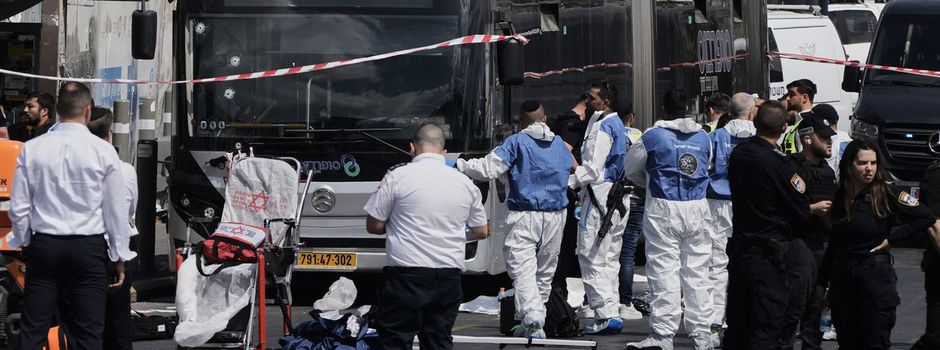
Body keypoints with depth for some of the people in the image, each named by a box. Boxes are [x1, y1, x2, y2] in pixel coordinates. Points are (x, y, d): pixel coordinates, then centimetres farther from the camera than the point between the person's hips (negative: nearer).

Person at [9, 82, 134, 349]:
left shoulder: (32, 149, -1)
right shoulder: (103, 151, -6)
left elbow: (19, 207, 2)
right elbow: (117, 210, -2)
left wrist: (24, 243, 17)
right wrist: (119, 257, 7)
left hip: (43, 246, 2)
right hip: (89, 247, -2)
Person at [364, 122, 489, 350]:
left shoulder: (397, 177, -6)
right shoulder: (465, 183, 6)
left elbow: (374, 226, -1)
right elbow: (482, 231, 16)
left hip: (406, 275, -4)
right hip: (448, 277, 4)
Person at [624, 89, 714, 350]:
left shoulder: (654, 136, -6)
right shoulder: (703, 137, 7)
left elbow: (631, 170, 6)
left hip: (664, 208, -4)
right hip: (697, 209, 4)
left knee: (665, 272, -3)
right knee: (697, 272, 10)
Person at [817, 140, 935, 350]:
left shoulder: (885, 196, -7)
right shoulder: (840, 198, 7)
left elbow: (926, 218, -12)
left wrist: (892, 238, -11)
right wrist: (822, 282, 14)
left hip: (875, 276, -5)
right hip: (842, 276, 5)